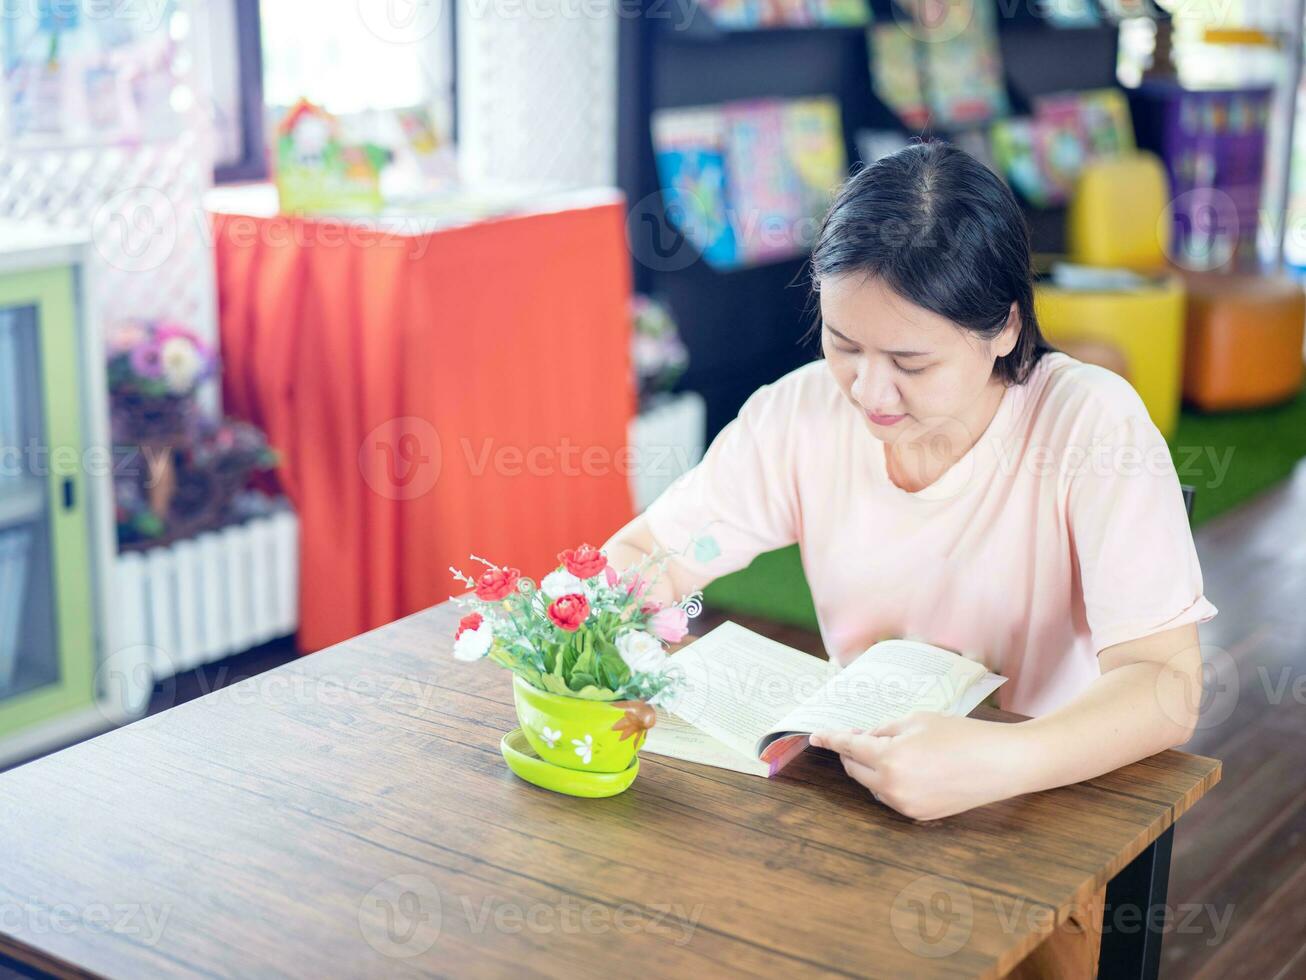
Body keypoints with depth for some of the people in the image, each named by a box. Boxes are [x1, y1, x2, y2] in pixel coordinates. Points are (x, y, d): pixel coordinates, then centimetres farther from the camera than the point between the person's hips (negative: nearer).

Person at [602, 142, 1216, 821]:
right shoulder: (800, 412, -5)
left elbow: (1167, 686, -24)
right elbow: (634, 556, 1)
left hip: (1054, 793, -1)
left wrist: (998, 765, -43)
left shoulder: (1091, 424, -17)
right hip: (862, 783, 2)